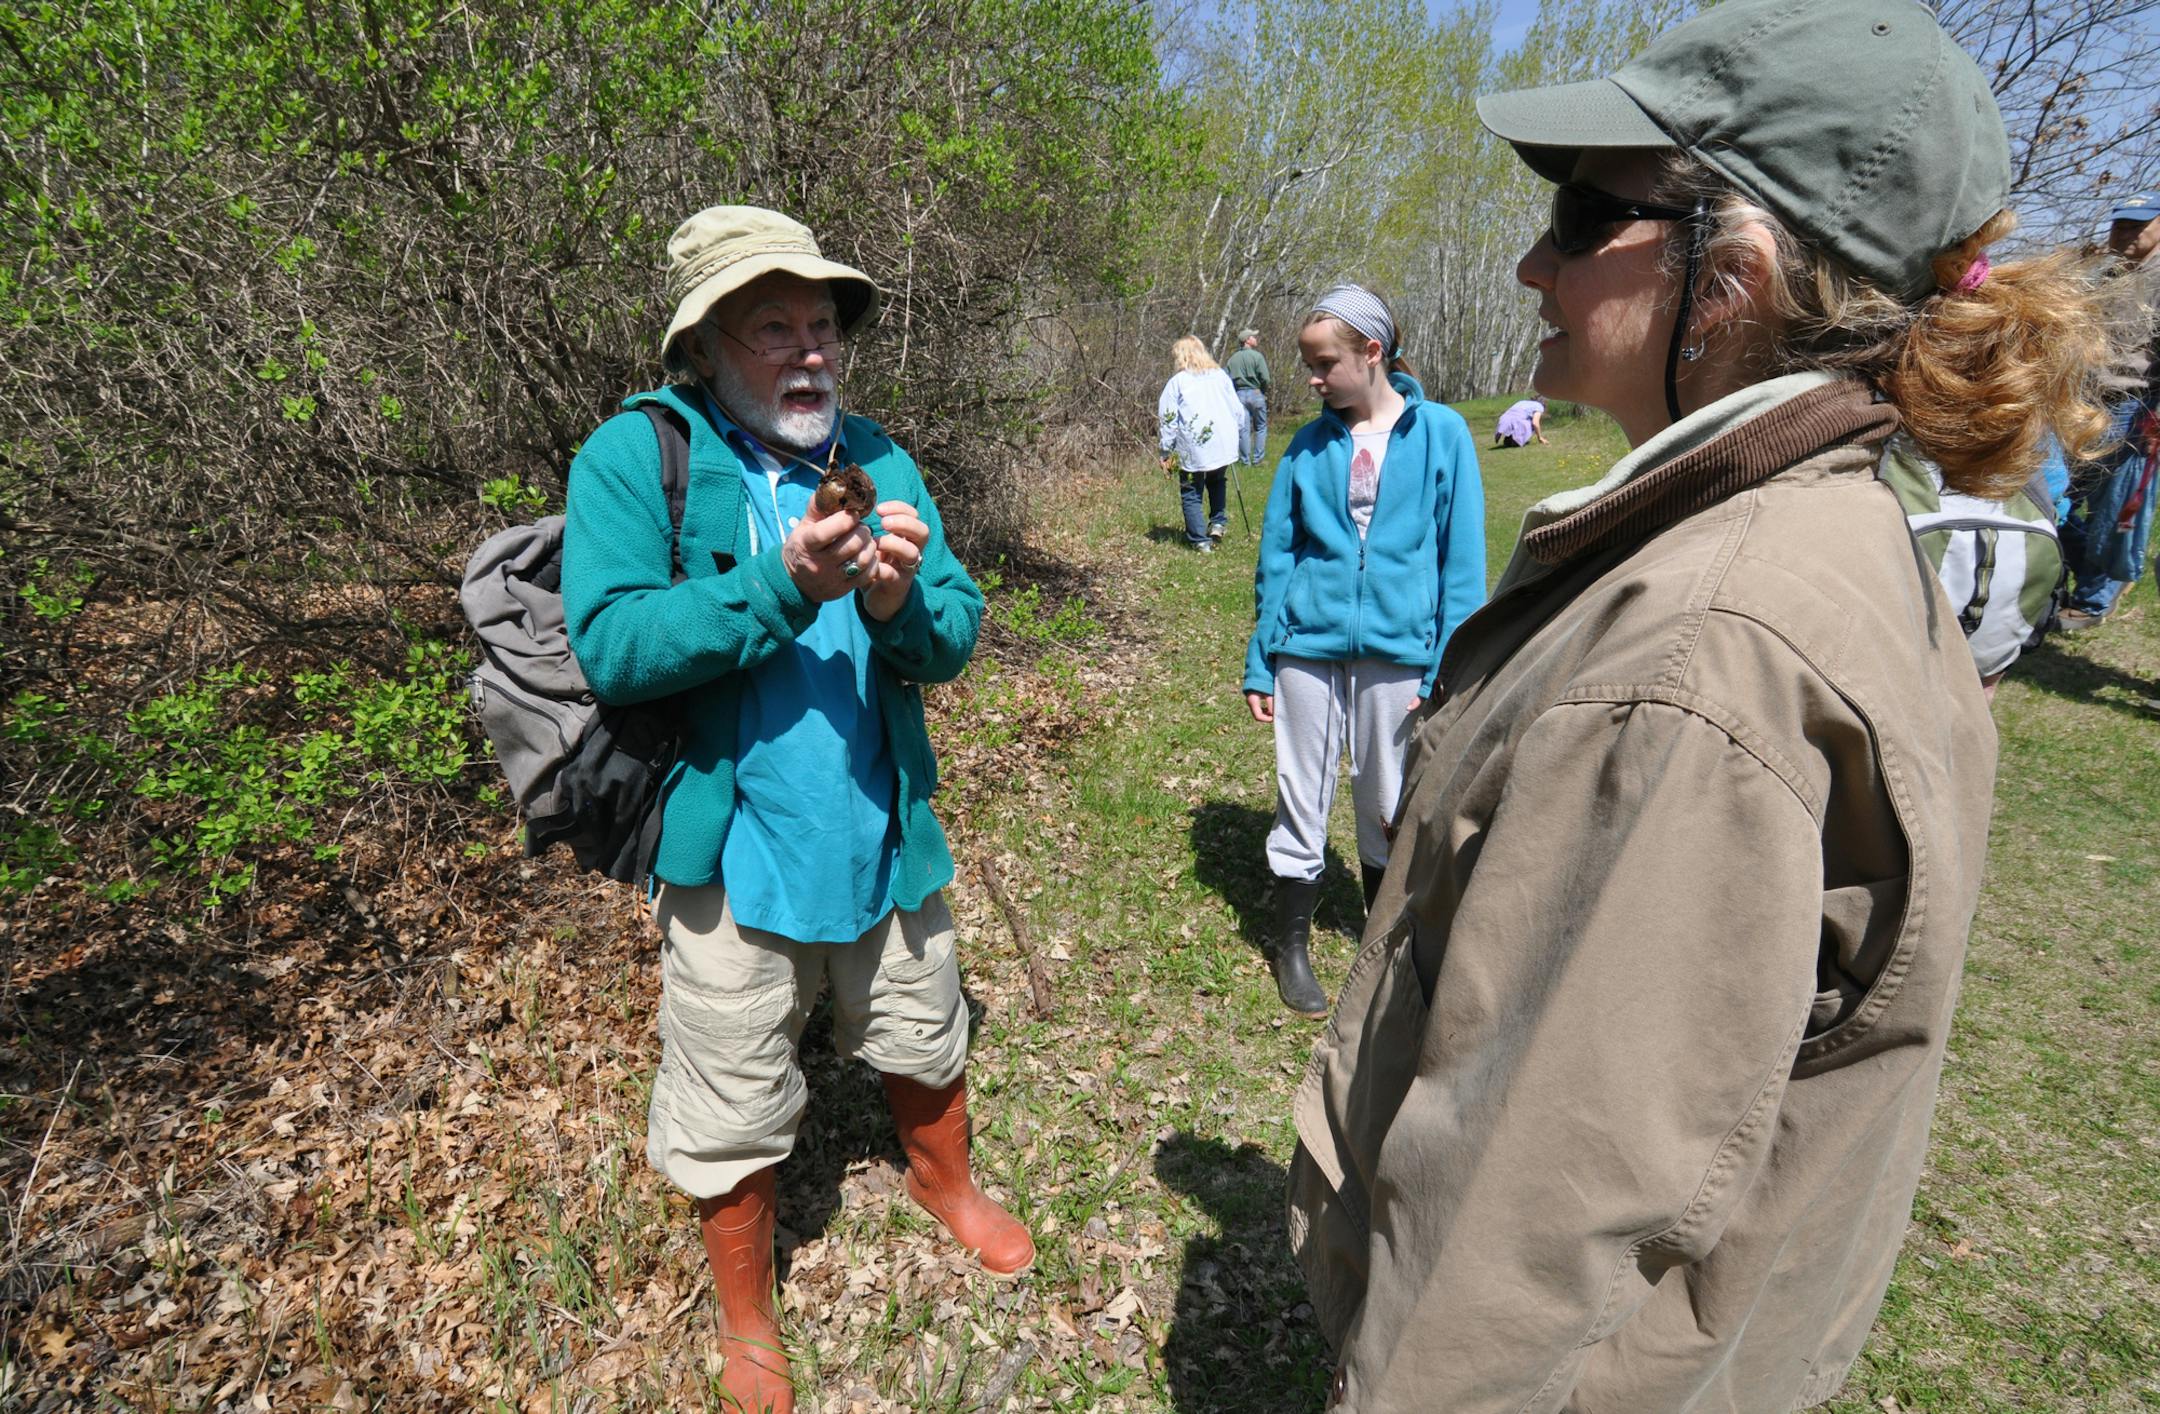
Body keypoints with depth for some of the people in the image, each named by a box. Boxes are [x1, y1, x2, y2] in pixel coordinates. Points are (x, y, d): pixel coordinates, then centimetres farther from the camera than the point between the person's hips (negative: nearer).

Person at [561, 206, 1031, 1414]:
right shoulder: (634, 459, -10)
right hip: (734, 854, -3)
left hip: (887, 839, 4)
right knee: (733, 1119, 15)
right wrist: (781, 587, -31)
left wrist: (900, 602, -27)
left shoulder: (879, 462, 0)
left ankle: (946, 1185, 56)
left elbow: (957, 636, -5)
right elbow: (609, 644, -21)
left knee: (927, 1044, 25)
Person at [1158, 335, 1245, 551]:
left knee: (1191, 494, 5)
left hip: (1192, 449, -4)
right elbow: (1237, 410, 10)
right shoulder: (1221, 376, 9)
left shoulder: (1177, 382, -2)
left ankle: (1200, 541, 1)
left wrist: (1166, 452, 1)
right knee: (1216, 481, 29)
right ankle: (1218, 522, 17)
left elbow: (1168, 420, -4)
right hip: (1223, 444, 4)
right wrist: (1235, 432, 22)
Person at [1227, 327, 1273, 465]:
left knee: (1243, 429, 4)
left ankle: (1245, 460, 4)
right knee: (1261, 427, 9)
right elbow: (1265, 379, -13)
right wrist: (1264, 391, 5)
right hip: (1255, 393, -4)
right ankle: (1257, 459, 6)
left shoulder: (1232, 359, 7)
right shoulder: (1257, 356, -8)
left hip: (1239, 395, 4)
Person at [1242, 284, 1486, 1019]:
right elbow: (1275, 558, 7)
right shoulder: (1308, 446, 3)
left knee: (1389, 807, 13)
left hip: (1397, 651, -1)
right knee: (1301, 799, 8)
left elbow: (1461, 563, -2)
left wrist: (1447, 671, -7)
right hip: (1309, 647, 1)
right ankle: (1292, 946, 26)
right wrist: (1259, 664, 3)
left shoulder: (1441, 433, -3)